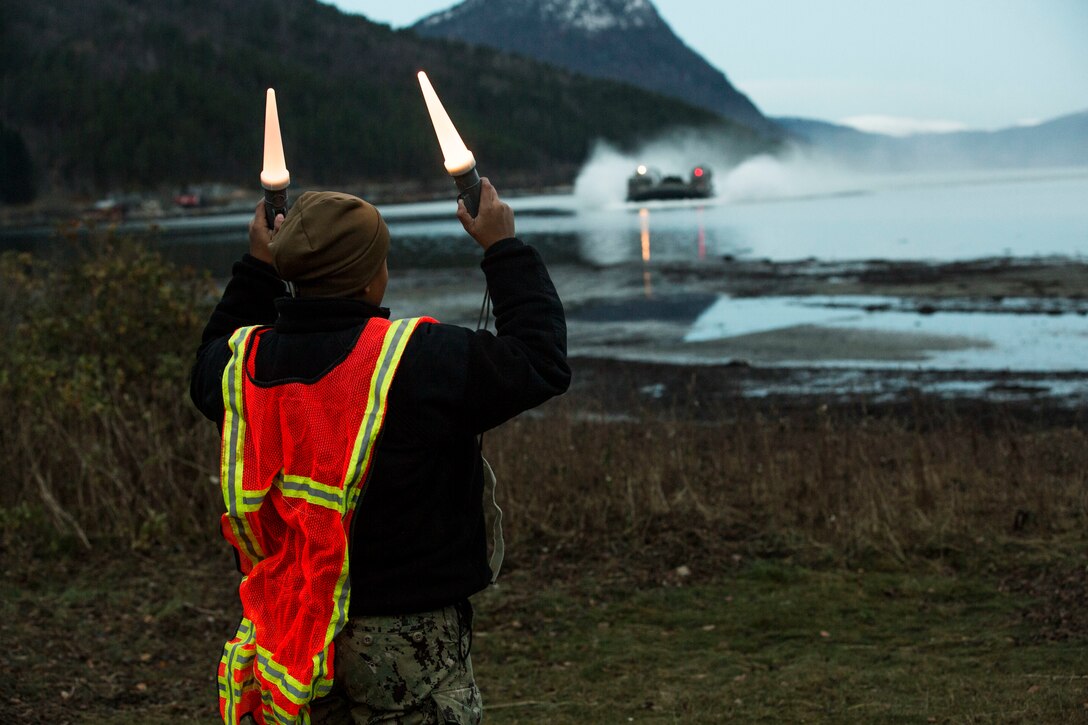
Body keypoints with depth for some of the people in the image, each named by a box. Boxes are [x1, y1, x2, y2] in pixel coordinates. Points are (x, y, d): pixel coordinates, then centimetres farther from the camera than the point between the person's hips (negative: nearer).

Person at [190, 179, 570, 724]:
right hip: (403, 633, -5)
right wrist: (504, 249, 2)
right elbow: (541, 362, -7)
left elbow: (210, 364, 24)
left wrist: (257, 267, 27)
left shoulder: (243, 362, -2)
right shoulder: (425, 358, -18)